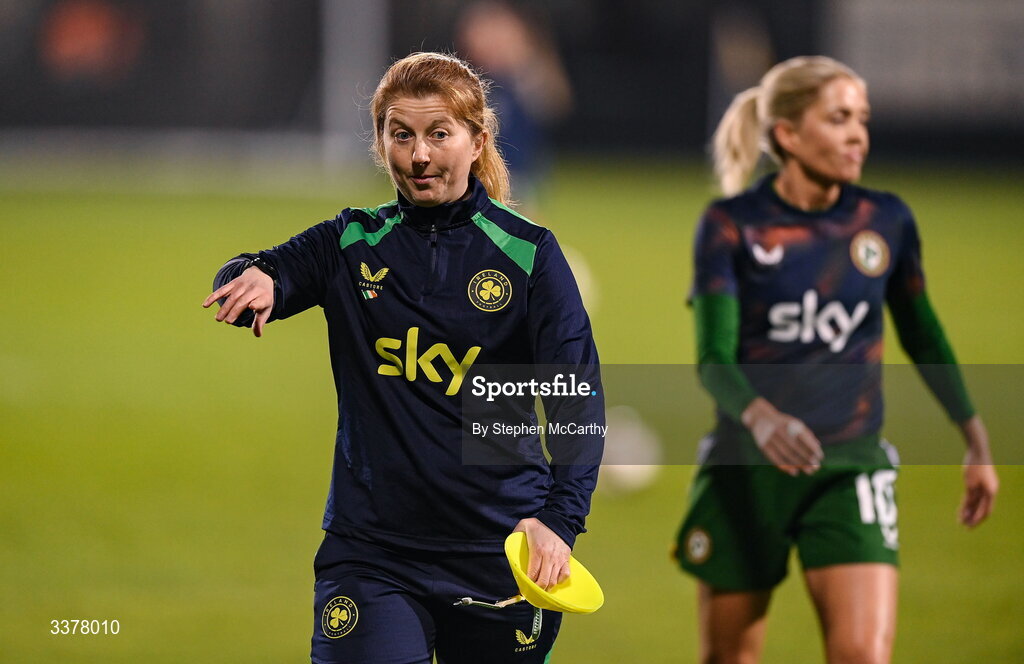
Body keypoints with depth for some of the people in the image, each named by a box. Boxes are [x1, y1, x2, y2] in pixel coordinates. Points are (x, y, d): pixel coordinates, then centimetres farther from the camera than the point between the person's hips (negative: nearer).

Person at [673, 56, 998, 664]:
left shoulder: (887, 221, 1)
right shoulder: (731, 226, -7)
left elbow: (922, 335, 16)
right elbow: (714, 357, -14)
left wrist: (976, 439, 17)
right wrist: (759, 416, -34)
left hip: (851, 470, 1)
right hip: (746, 471, -1)